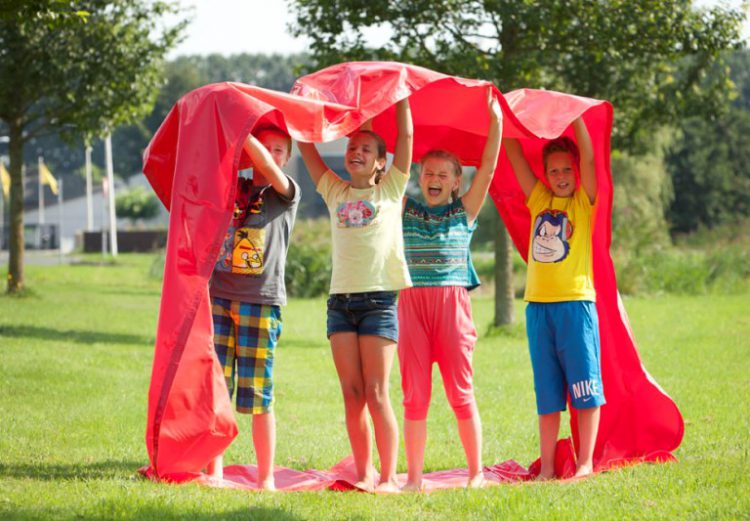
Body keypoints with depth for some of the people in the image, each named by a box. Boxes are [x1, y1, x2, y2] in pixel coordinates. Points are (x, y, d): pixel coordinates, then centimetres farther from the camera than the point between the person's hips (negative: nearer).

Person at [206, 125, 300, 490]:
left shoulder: (287, 193, 3)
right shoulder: (231, 187, 14)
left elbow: (266, 166, -13)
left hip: (261, 300, -3)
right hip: (219, 296, 3)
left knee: (259, 397, -2)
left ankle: (266, 478, 5)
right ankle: (214, 472, 7)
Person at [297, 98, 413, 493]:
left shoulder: (390, 191, 9)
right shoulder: (335, 193, 17)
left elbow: (406, 136, 4)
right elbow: (306, 146, 17)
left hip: (379, 300, -4)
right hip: (340, 300, 4)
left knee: (376, 393, -8)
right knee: (352, 394, 1)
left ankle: (388, 476, -6)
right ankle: (363, 474, 6)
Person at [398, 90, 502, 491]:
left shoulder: (464, 211, 9)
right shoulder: (406, 210, 12)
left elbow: (488, 167, 2)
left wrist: (495, 120, -5)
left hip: (452, 302, -2)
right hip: (412, 303, 2)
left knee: (460, 390, -1)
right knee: (414, 393, 1)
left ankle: (476, 472, 5)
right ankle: (414, 476, 4)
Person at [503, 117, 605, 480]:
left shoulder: (583, 203, 3)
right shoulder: (538, 201, 13)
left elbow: (587, 157, -10)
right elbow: (514, 155, 12)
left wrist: (574, 116, -12)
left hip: (575, 303, -4)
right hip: (538, 306, 4)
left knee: (584, 388, -2)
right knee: (547, 392, 7)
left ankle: (585, 462, 2)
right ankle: (547, 466, 9)